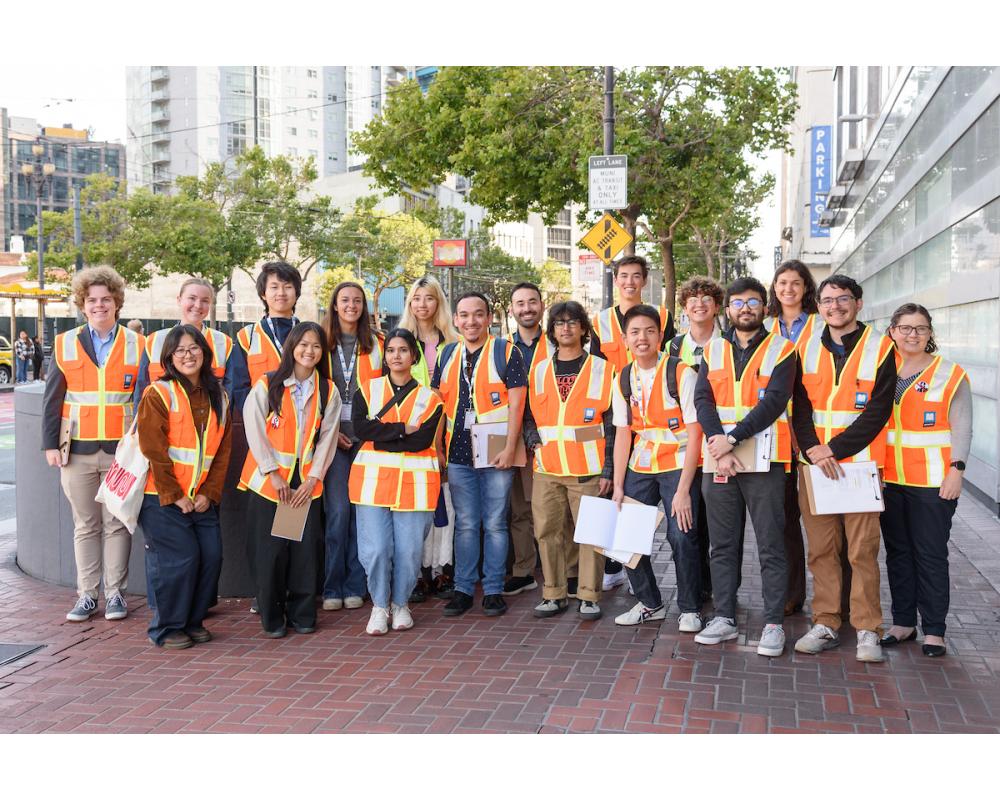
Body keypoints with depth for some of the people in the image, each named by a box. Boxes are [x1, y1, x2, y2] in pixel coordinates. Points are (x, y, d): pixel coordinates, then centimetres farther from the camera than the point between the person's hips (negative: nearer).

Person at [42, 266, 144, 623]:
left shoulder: (136, 345, 4)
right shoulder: (65, 345, 7)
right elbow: (52, 399, 7)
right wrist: (50, 443, 0)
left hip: (121, 449, -1)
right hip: (78, 450, 1)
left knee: (117, 523, 4)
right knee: (85, 525, 7)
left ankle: (115, 593, 12)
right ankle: (87, 595, 14)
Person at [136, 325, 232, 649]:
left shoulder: (218, 398, 11)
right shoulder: (158, 394, -6)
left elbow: (222, 452, 9)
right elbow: (153, 451, -11)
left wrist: (209, 493, -2)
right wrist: (173, 496, -13)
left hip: (201, 498, 5)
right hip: (162, 497, -5)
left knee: (211, 556, -1)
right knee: (179, 558, -11)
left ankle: (193, 621, 18)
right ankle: (166, 629, 7)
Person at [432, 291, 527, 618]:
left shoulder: (506, 352, -2)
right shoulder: (447, 355, 11)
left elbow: (515, 404, -6)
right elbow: (439, 404, 14)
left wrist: (509, 447, -14)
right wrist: (437, 446, 7)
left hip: (496, 454, -3)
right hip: (458, 454, 4)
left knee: (495, 524, 4)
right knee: (465, 524, 10)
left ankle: (493, 590, 13)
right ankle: (463, 588, 17)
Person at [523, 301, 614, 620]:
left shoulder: (601, 370, 2)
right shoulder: (539, 371, 13)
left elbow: (611, 423, -1)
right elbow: (529, 414, 18)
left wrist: (607, 469, -6)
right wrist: (534, 441, -3)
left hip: (588, 469, -3)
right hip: (547, 469, 3)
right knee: (547, 531, 4)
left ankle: (589, 596, 10)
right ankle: (554, 594, 15)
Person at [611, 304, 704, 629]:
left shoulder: (681, 373, -12)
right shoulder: (623, 380, 4)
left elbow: (694, 433, -13)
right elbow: (622, 435, 7)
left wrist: (683, 489, -17)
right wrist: (618, 486, 1)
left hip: (679, 465, -5)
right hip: (640, 468, 5)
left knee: (681, 536, -13)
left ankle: (690, 609, 9)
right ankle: (649, 603, 23)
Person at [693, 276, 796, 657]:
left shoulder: (781, 350, 2)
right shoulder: (713, 350, 13)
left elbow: (774, 402, -10)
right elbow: (703, 400, 1)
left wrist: (731, 439, -17)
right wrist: (718, 446, -13)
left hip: (763, 462, -3)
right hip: (717, 461, 4)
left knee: (771, 547, 0)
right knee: (722, 545, 10)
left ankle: (774, 623, 7)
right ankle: (724, 618, 19)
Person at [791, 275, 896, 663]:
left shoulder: (880, 348, 1)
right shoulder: (807, 349, 11)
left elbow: (877, 412, -6)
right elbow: (800, 406, 6)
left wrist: (833, 449, -12)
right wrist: (813, 450, -10)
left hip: (860, 462, -3)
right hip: (813, 463, 3)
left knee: (863, 550, -2)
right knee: (821, 549, 7)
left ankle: (867, 630, 8)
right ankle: (825, 624, 16)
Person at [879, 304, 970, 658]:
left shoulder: (950, 376, -1)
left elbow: (961, 428, -2)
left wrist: (956, 470, -11)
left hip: (933, 482, -4)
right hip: (889, 480, 4)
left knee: (931, 556, 0)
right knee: (897, 552, 11)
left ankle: (934, 630, 9)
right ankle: (903, 623, 21)